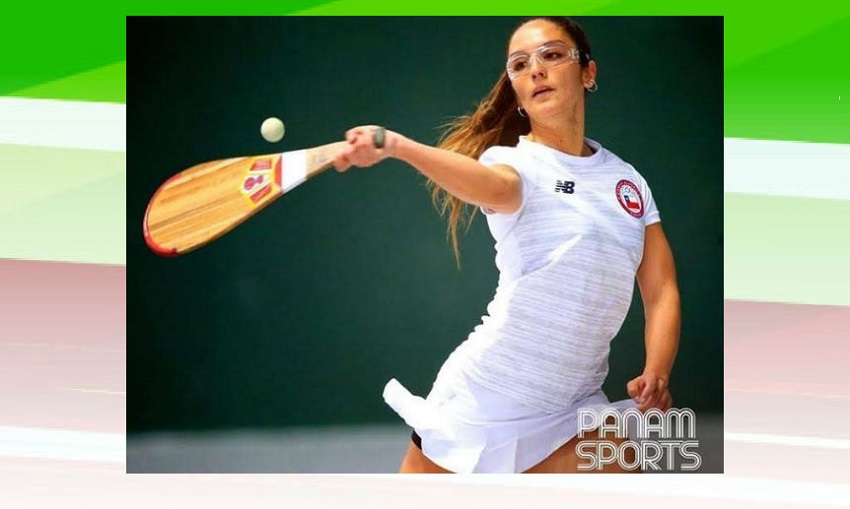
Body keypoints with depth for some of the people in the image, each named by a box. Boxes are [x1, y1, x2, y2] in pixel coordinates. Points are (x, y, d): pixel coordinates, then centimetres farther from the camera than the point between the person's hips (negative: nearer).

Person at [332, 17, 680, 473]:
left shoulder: (627, 179, 7)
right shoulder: (510, 160, -7)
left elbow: (661, 289, 6)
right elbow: (497, 187, -32)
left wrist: (656, 375, -13)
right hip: (484, 399, -3)